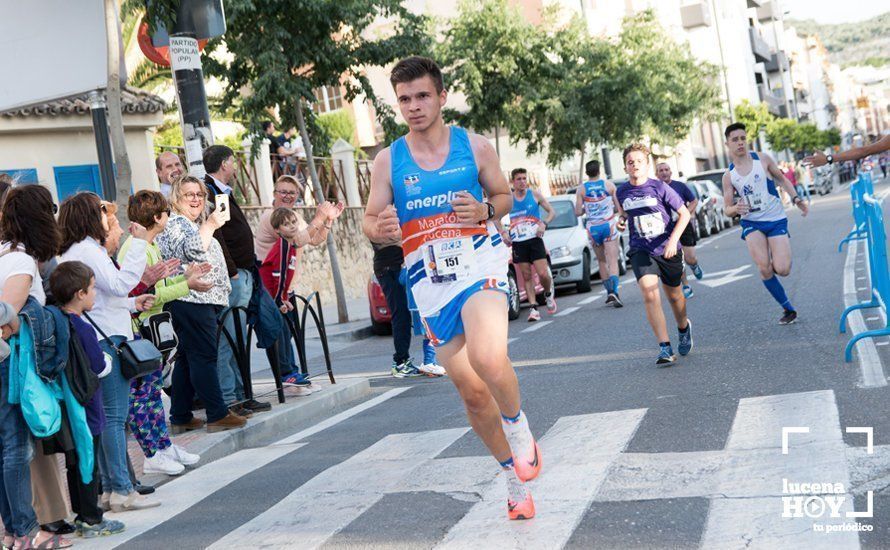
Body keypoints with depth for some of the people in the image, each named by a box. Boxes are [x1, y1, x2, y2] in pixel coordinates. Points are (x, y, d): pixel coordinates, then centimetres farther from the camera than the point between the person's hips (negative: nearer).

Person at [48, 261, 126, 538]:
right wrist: (107, 358, 3)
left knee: (74, 462, 16)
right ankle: (91, 521, 10)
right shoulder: (83, 330, -21)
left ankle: (81, 515, 25)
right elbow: (101, 368, -17)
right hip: (86, 409, -8)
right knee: (89, 464, 2)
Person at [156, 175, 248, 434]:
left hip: (202, 300, 11)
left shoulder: (192, 223, 24)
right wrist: (210, 225, -18)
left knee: (186, 359, 10)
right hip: (193, 301, -11)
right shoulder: (176, 223, -8)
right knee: (204, 357, -8)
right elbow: (194, 251, -25)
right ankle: (218, 415, -6)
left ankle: (180, 418, 14)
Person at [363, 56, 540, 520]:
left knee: (488, 359, -30)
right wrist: (381, 229, -15)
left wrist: (485, 211, -10)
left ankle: (518, 427, 1)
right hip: (430, 282, 3)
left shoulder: (475, 147, 2)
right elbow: (369, 219, 9)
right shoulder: (388, 161, 4)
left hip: (479, 266, -2)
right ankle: (514, 475, 27)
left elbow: (503, 195, 14)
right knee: (472, 392, 6)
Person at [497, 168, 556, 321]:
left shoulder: (535, 195, 3)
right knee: (526, 277, 0)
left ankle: (548, 294, 22)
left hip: (535, 240, -1)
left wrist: (544, 224, -10)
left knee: (543, 274, -9)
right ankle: (534, 308, 3)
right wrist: (502, 232, 0)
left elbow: (551, 212, 8)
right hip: (518, 243, 1)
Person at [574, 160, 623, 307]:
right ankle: (614, 292, -25)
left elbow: (578, 212, -5)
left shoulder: (581, 189, -2)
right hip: (609, 225, -1)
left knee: (602, 261, 17)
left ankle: (609, 292, 17)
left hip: (593, 228, 2)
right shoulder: (609, 185, -2)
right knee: (612, 261, -7)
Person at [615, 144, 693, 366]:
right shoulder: (621, 192, 0)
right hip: (641, 250, 1)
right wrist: (622, 220, -1)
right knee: (650, 293, -21)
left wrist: (673, 240, -17)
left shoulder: (659, 187, -10)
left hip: (667, 249, -1)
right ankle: (665, 348, -22)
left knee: (674, 295, 16)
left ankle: (684, 328, 49)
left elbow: (684, 214, -6)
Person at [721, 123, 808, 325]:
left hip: (776, 220, 0)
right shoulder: (728, 176, 0)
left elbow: (782, 179, 13)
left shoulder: (763, 159, -1)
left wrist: (796, 199, -1)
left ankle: (776, 260, 25)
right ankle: (788, 309, 0)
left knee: (782, 270, -14)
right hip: (752, 223, 1)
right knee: (764, 268, -17)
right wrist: (735, 209, -20)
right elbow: (727, 209, 4)